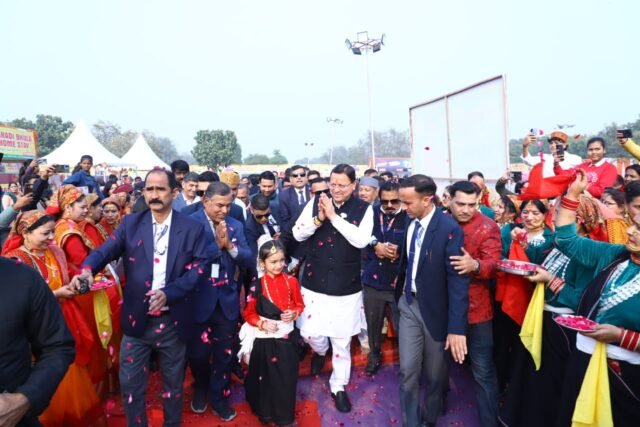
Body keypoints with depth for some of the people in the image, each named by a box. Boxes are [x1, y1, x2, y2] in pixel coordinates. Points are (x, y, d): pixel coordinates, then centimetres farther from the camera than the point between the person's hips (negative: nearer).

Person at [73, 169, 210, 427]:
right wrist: (87, 269, -32)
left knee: (173, 383, 18)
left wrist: (169, 292, -21)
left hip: (173, 321, 0)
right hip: (137, 319, 1)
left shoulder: (192, 228, -4)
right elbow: (106, 250, -10)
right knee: (130, 383, 12)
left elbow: (202, 266, -9)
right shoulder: (130, 223, 1)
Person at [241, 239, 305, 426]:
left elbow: (300, 305, 5)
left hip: (287, 336, 2)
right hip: (264, 338, -1)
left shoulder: (291, 281, -7)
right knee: (266, 378, 14)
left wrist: (293, 314, -15)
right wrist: (262, 323, -17)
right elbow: (248, 313, -3)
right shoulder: (257, 285, -12)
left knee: (287, 377, 10)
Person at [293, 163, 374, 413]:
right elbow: (297, 234, -5)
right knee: (310, 333, 4)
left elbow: (361, 240, -21)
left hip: (346, 286, -1)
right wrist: (318, 219, -22)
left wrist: (333, 216, -23)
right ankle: (320, 351, 41)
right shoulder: (316, 202, -3)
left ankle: (338, 386, 33)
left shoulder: (363, 209, -7)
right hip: (314, 282, 1)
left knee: (342, 340, 10)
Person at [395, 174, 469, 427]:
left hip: (435, 308, -4)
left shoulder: (449, 229, -21)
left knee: (435, 373, 16)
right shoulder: (409, 221, -3)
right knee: (408, 370, 6)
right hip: (409, 304, 4)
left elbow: (458, 280, -22)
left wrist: (457, 327, -23)